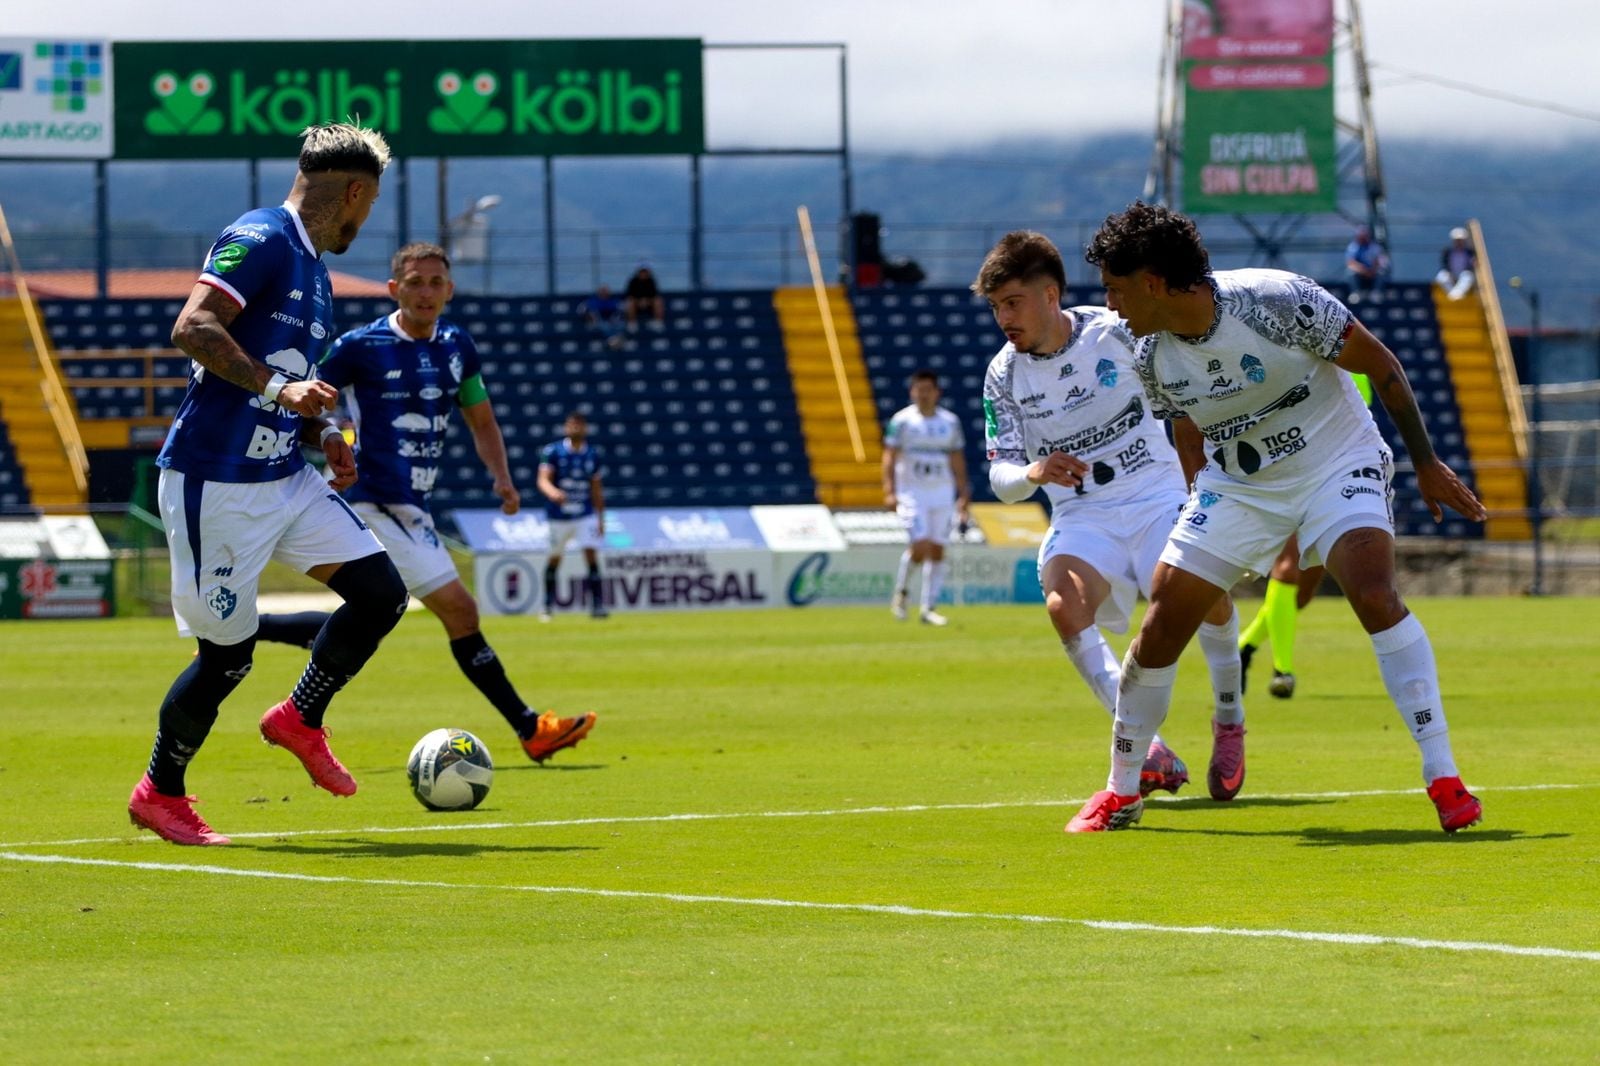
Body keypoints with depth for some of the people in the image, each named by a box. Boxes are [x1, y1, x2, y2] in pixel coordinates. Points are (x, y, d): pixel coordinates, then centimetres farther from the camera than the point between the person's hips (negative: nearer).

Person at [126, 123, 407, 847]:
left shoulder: (313, 271, 16)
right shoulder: (261, 240, -13)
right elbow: (193, 328, -25)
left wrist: (322, 433, 9)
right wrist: (276, 388, -30)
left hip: (285, 481, 9)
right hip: (215, 486, -9)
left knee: (381, 592, 0)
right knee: (227, 655, -3)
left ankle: (300, 720, 19)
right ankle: (159, 794, 17)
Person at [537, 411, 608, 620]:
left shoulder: (592, 455, 4)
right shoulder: (552, 452, -6)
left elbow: (597, 489, 11)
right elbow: (543, 480, -16)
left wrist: (601, 519, 10)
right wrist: (552, 492, -38)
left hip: (585, 515, 1)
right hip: (559, 515, -1)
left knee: (591, 554, -13)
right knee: (554, 558, 8)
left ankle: (597, 605, -13)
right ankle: (547, 604, 25)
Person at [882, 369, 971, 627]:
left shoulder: (950, 422, 8)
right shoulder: (902, 420, -2)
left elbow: (957, 460, 14)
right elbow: (889, 457, -4)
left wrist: (963, 494, 9)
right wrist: (889, 491, -14)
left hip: (942, 492, 4)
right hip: (912, 492, -4)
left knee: (937, 550, 1)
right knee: (921, 545, -16)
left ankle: (929, 608, 7)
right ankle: (900, 592, 7)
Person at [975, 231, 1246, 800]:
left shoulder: (1117, 335, -8)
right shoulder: (1004, 375, -1)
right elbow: (1001, 476, 0)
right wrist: (1035, 472, -22)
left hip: (1158, 497, -2)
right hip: (1081, 517, 2)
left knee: (1206, 597, -28)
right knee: (1063, 603, -31)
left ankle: (1229, 721, 2)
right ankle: (1146, 743, -30)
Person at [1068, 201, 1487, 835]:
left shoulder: (1280, 302, -26)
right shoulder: (1151, 356, -10)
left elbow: (1381, 365, -13)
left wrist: (1425, 463, -8)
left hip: (1337, 466, -5)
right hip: (1235, 484, 5)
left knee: (1374, 594, -28)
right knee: (1163, 621, -3)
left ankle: (1443, 779, -23)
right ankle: (1121, 793, 16)